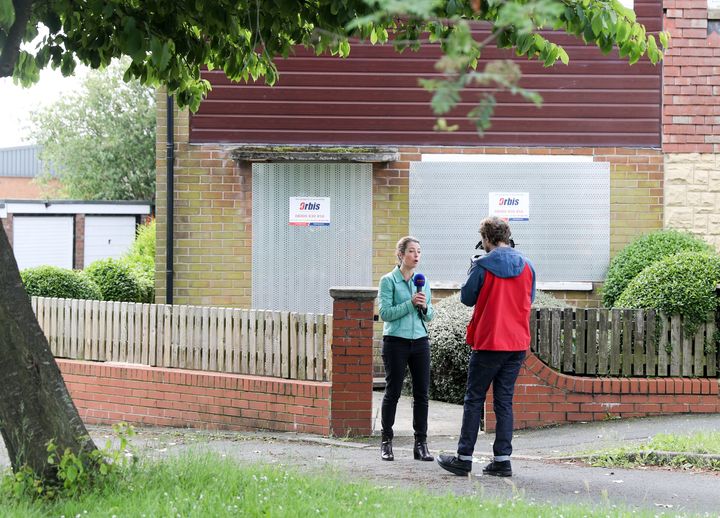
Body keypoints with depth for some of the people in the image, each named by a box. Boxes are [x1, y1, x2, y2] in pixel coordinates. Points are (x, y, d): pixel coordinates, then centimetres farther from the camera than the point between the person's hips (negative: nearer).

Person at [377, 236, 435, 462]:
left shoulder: (422, 281, 11)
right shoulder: (389, 280, -3)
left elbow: (430, 316, 13)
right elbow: (385, 313, -11)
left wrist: (424, 307, -8)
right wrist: (410, 304, -18)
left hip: (420, 341, 4)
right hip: (396, 341, -4)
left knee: (422, 393, 1)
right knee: (393, 392, 2)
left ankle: (421, 443, 6)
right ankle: (386, 441, 13)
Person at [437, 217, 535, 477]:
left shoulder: (482, 265, -9)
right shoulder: (526, 266, 6)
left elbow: (467, 298, 1)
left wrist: (472, 271, 14)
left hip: (488, 341, -4)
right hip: (518, 343, 4)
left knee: (474, 399, 3)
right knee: (504, 401, 8)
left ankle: (464, 458, 4)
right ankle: (502, 459, 4)